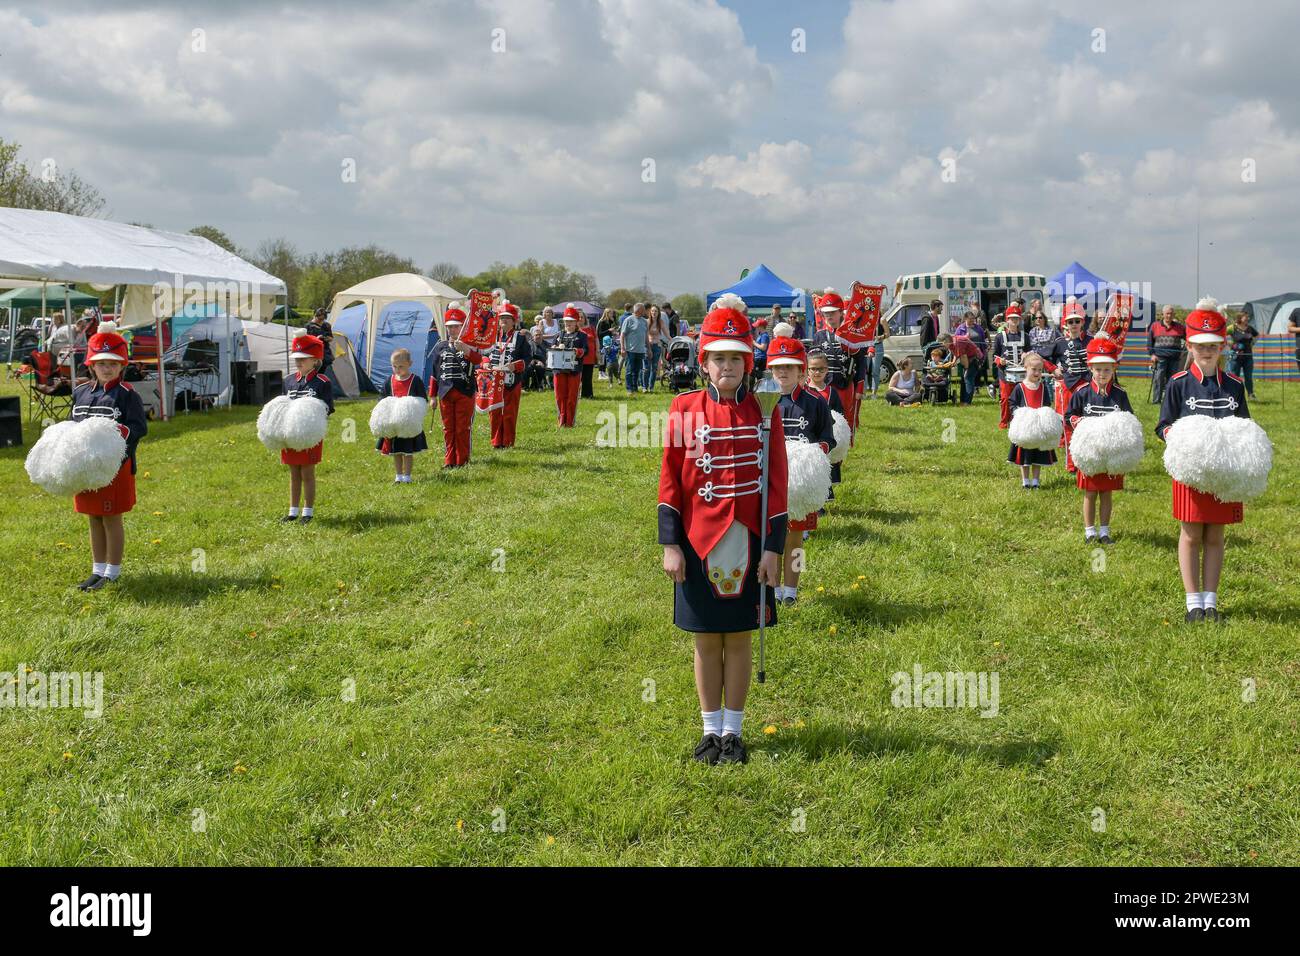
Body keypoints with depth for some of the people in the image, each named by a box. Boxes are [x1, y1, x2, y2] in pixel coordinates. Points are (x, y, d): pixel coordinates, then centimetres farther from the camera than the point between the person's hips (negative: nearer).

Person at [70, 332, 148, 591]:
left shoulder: (126, 394, -9)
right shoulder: (80, 392, 8)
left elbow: (140, 426, -15)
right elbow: (73, 424, 18)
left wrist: (119, 431, -29)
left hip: (115, 465, -6)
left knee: (111, 519, 2)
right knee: (94, 519, 14)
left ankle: (113, 572, 14)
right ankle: (98, 570, 26)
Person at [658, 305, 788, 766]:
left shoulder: (765, 411, 0)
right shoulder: (684, 409, -1)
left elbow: (777, 482, 0)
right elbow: (670, 480, -1)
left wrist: (772, 547, -4)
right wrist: (670, 545, -5)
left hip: (746, 544, 0)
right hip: (698, 543, 0)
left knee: (738, 638, 9)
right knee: (706, 641, 9)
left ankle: (733, 731, 21)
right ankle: (711, 731, 22)